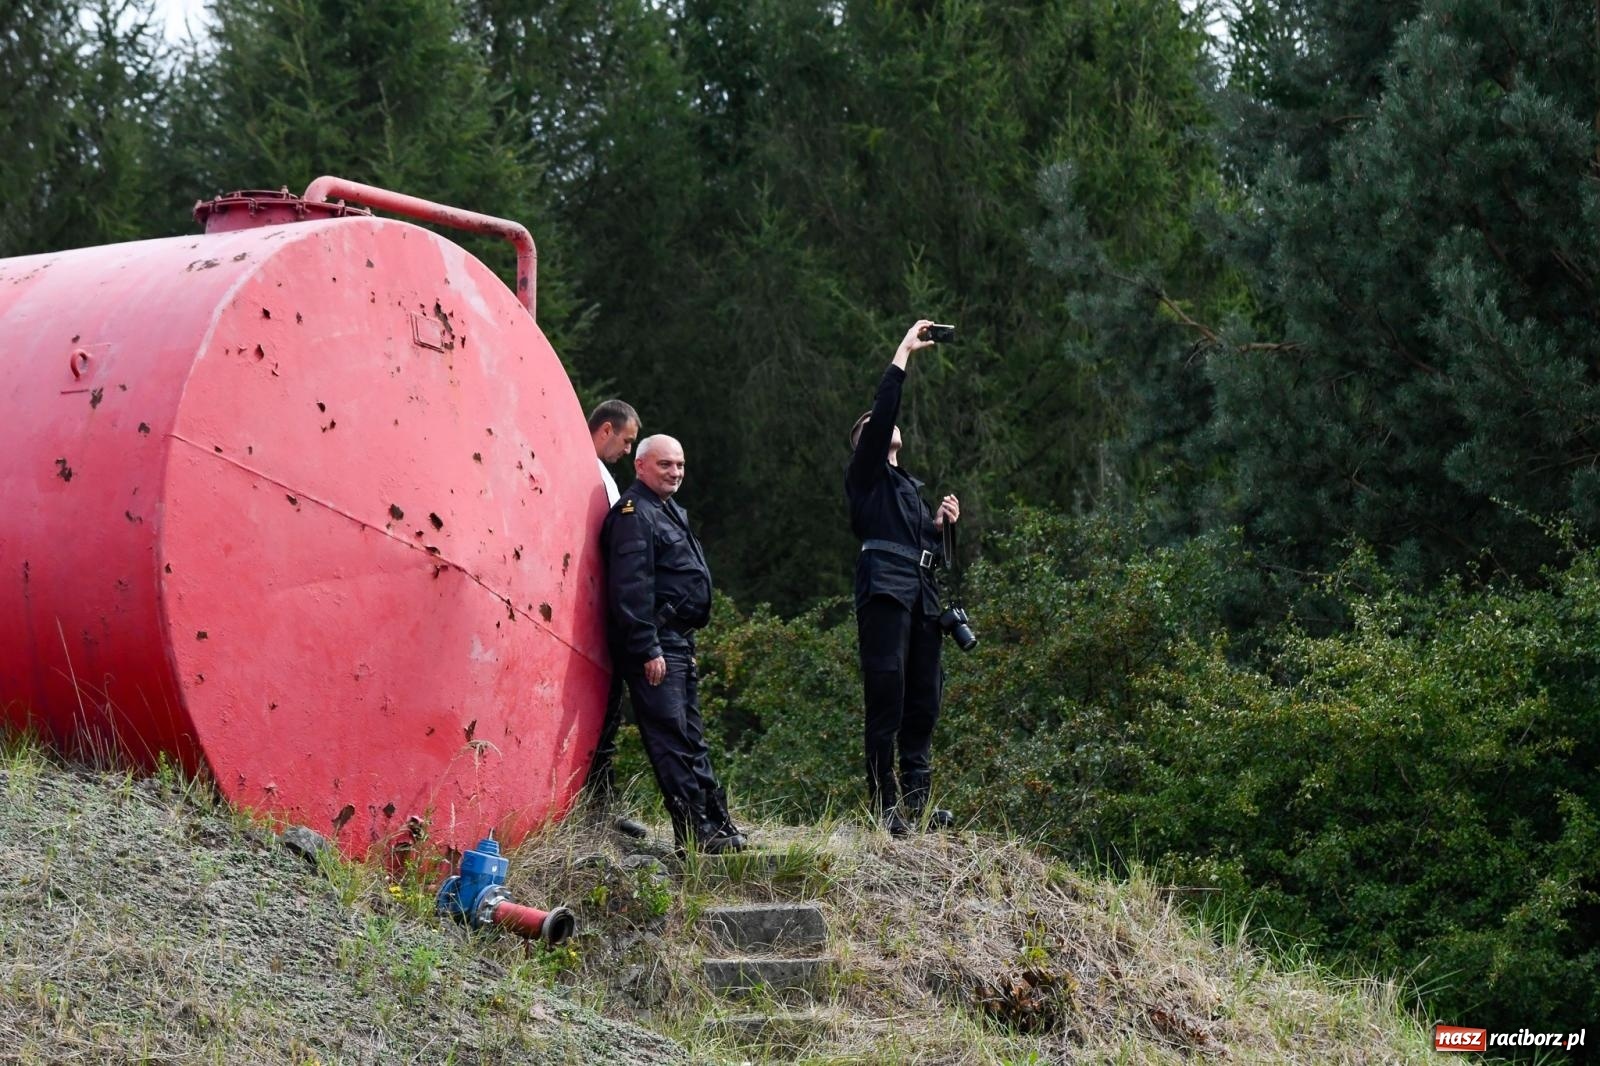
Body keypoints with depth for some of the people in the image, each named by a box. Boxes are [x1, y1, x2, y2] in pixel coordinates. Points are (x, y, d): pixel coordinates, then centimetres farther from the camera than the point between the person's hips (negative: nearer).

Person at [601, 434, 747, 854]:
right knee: (672, 740, -10)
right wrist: (648, 649, -23)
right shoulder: (634, 514, -10)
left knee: (691, 737, 13)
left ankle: (717, 822, 17)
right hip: (655, 644, -10)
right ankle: (696, 832, -11)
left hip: (679, 642, 10)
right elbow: (631, 587, -19)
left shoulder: (669, 512, 22)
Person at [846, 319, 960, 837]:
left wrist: (939, 522, 12)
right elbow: (884, 408, -4)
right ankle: (885, 809, -14)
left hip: (921, 594, 8)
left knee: (924, 702, 3)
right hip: (884, 588, -8)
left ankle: (917, 804, 4)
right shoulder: (865, 474, 9)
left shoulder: (910, 485, 31)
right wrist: (903, 352, -1)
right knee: (886, 702, -12)